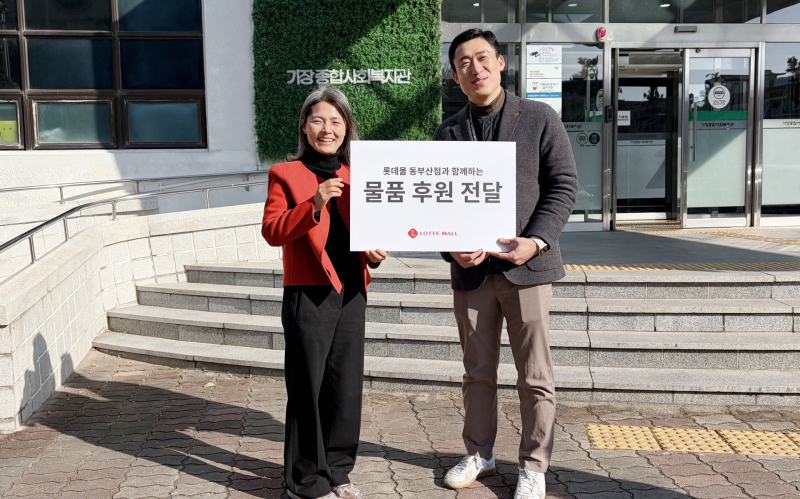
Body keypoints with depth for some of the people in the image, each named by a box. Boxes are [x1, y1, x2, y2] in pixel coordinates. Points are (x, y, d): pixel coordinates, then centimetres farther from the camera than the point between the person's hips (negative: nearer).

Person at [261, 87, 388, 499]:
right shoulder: (285, 174, 0)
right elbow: (272, 231, -11)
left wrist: (374, 254, 1)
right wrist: (313, 205, -24)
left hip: (351, 294, 5)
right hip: (307, 296, -5)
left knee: (347, 387, 9)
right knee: (308, 389, 2)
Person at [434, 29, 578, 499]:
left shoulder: (539, 118, 1)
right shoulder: (447, 133, 9)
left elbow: (564, 186, -2)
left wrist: (536, 241, -16)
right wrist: (452, 247, -11)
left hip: (526, 266, -3)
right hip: (471, 269, 3)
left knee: (535, 377, 5)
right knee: (478, 372, 15)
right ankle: (480, 454, 31)